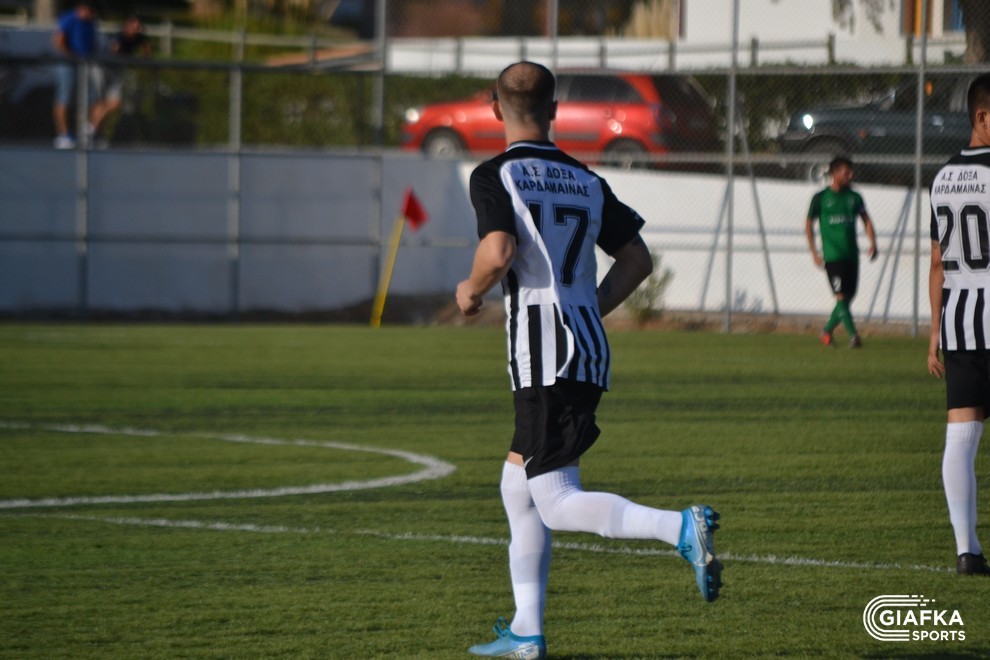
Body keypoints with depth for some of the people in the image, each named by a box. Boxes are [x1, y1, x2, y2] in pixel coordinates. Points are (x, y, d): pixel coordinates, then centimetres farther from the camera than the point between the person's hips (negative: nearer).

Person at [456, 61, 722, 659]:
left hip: (544, 360, -8)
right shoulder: (586, 182, 14)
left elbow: (499, 251, -20)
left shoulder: (494, 177, -5)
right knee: (517, 484, 19)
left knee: (558, 505, -9)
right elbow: (638, 260, 15)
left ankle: (683, 528, -30)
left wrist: (471, 290, 0)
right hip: (590, 352, 8)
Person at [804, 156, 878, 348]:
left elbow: (866, 220, 15)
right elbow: (808, 224, 5)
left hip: (851, 255, 5)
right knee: (841, 296, -13)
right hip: (832, 255, -5)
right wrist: (814, 252, 0)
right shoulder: (821, 197, -1)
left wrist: (873, 243, -1)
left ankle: (827, 331, 24)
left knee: (848, 297, 6)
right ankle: (853, 336, -15)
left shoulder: (854, 197, 9)